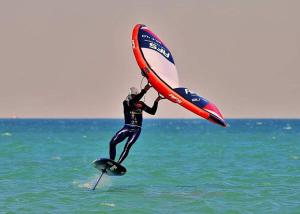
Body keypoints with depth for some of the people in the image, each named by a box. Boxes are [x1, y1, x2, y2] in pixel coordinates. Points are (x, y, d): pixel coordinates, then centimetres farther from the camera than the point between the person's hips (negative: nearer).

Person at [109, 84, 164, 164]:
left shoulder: (141, 104, 6)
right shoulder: (126, 103, -3)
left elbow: (152, 112, 6)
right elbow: (133, 101, -26)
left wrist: (156, 102, -9)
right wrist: (144, 91, -32)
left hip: (136, 130, 0)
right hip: (127, 128, 0)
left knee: (127, 147, -17)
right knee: (112, 143, -13)